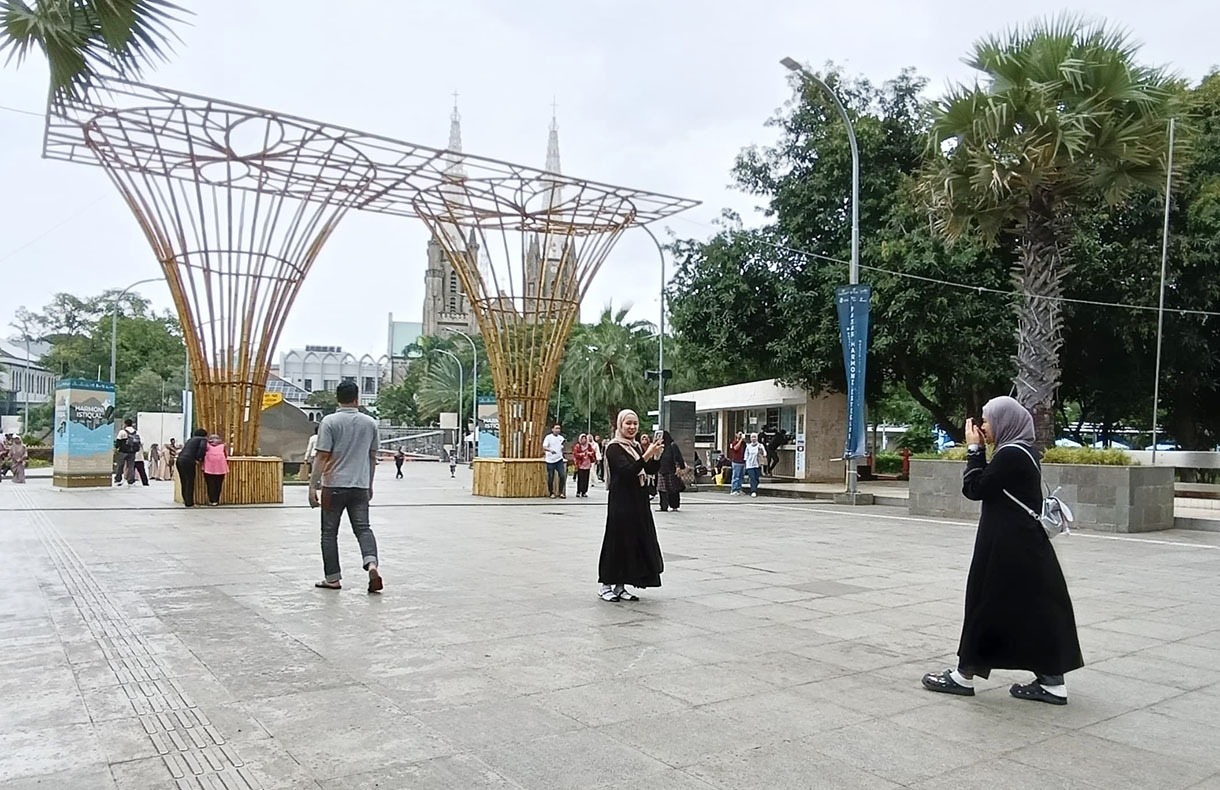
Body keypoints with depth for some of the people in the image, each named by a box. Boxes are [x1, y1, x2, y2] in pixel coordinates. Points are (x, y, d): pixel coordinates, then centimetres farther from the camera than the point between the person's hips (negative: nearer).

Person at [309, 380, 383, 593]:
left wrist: (313, 485, -6)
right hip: (360, 486, 3)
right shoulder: (370, 423, 6)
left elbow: (322, 456, -10)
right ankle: (372, 564, -18)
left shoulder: (329, 422, -6)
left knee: (329, 532, 9)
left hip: (333, 486, -3)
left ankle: (333, 578, 14)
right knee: (363, 528, 6)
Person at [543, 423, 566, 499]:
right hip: (550, 460, -3)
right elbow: (544, 447, -15)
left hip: (559, 460, 3)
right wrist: (550, 450, -35)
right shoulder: (548, 437, -4)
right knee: (550, 477, 1)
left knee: (562, 475, -7)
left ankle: (561, 492, 5)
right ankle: (551, 493, 16)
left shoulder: (561, 438, 10)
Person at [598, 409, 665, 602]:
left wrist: (656, 455, -7)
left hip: (638, 502, 8)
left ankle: (620, 586, 16)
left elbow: (650, 470, 10)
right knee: (618, 541, -3)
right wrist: (647, 455, -28)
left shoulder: (637, 447, 14)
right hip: (621, 502, -8)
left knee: (635, 541, 8)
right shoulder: (614, 448, -10)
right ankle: (606, 586, 8)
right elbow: (627, 470, -22)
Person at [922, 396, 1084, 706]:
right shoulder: (1019, 452, 12)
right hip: (1022, 543, 10)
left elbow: (973, 489, -16)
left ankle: (965, 676, 12)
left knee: (988, 605, 0)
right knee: (1033, 609, 11)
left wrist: (974, 448, -10)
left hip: (1008, 547, -10)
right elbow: (988, 485, 15)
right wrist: (980, 449, 9)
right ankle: (1051, 682, 15)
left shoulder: (1010, 454, -18)